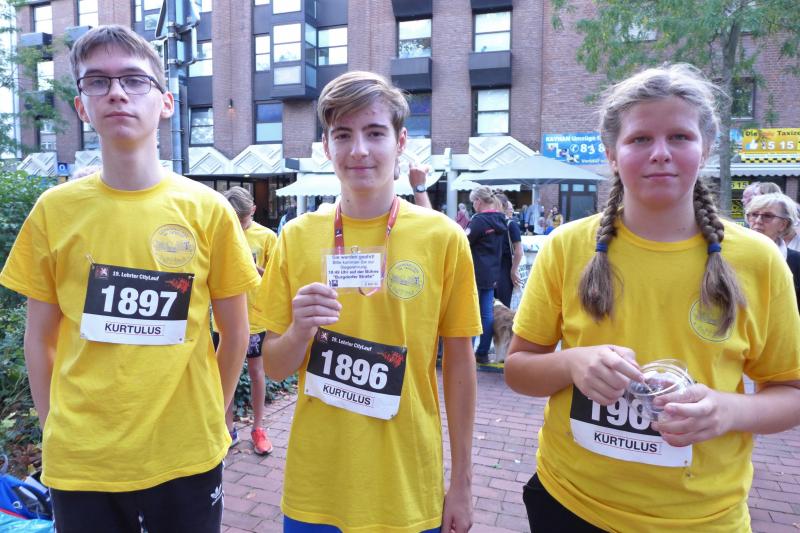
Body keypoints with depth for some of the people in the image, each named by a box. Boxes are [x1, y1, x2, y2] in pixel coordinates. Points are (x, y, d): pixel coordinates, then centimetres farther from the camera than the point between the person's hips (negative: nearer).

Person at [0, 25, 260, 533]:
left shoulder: (208, 209, -6)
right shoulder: (54, 209, -2)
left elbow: (235, 333, 1)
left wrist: (208, 420, 2)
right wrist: (54, 428, 3)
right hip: (79, 461, 1)